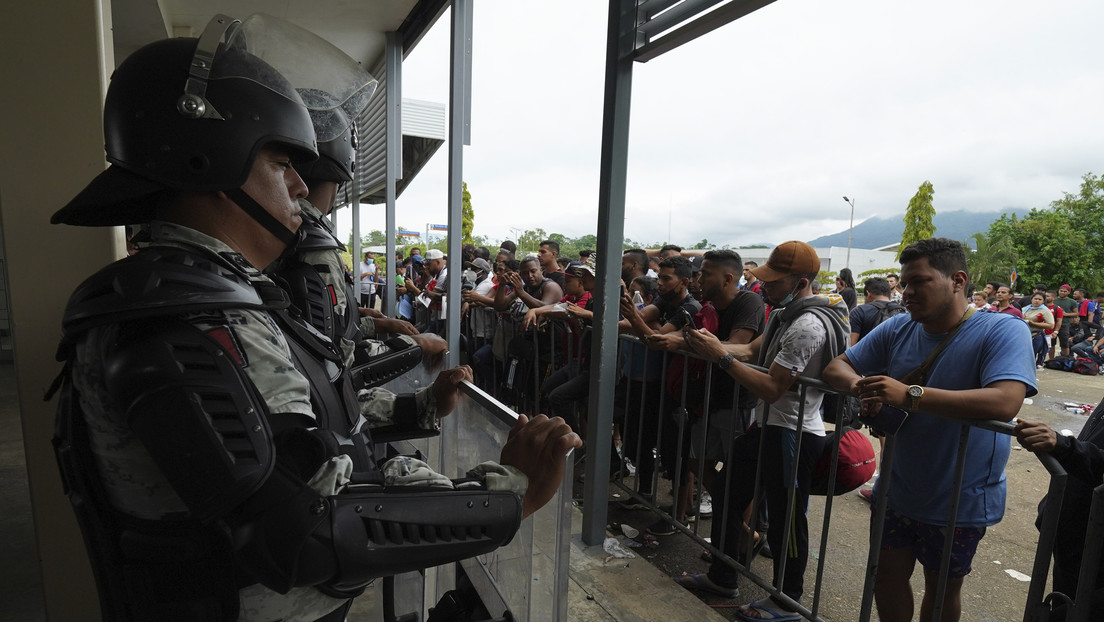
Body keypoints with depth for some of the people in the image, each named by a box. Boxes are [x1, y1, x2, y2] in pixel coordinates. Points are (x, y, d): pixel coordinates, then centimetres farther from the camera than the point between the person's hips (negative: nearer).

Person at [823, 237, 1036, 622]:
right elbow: (837, 367, -1)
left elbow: (1005, 403, -34)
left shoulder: (1003, 331, -18)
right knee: (887, 577, 17)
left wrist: (910, 395, -42)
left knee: (942, 589, 19)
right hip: (896, 489, 4)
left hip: (959, 501, -4)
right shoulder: (897, 329, -3)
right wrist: (859, 386, -24)